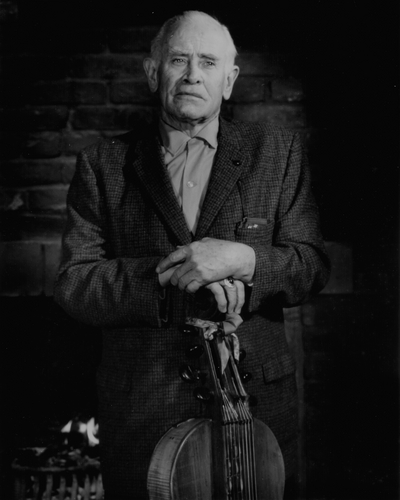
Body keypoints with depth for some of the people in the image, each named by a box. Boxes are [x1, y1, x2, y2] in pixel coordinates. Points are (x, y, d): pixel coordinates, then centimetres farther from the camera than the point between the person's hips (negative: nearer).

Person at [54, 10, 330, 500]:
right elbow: (74, 282, -5)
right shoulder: (103, 163, 3)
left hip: (256, 403, 1)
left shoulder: (278, 153, 4)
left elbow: (312, 266, 0)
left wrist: (244, 260, -20)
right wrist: (176, 277, -17)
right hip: (139, 411, 0)